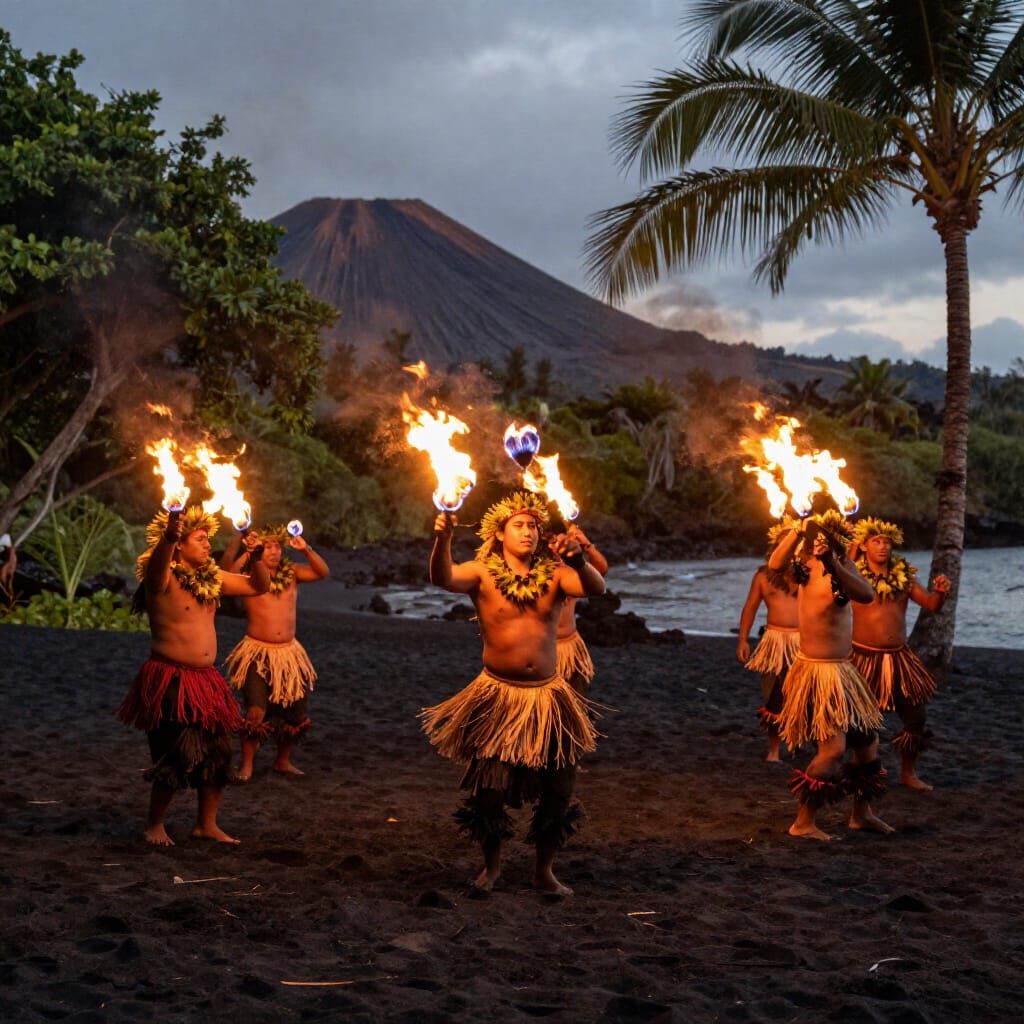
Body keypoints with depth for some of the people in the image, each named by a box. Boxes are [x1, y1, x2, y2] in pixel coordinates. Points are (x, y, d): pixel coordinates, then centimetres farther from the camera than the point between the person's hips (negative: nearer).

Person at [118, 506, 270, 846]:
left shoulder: (212, 577, 11)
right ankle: (155, 825, 9)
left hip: (206, 680, 7)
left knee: (217, 755, 7)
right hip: (170, 680, -7)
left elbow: (258, 586, 18)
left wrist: (257, 558, -1)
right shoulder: (163, 578, -10)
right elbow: (158, 562, -34)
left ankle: (207, 824, 20)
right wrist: (169, 535, -55)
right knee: (176, 757, -8)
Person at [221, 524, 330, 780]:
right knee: (256, 713, -17)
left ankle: (283, 761, 28)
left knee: (297, 714, 9)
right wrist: (246, 551, -32)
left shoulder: (291, 573, 6)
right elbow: (226, 570, -24)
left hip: (289, 653, 5)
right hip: (257, 653, -4)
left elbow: (323, 572, -2)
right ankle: (246, 765, 0)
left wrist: (306, 550, -14)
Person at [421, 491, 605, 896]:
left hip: (547, 696, 2)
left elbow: (596, 588, -15)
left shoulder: (554, 574, 2)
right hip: (497, 695, -2)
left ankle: (544, 870, 23)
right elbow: (443, 578, -21)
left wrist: (577, 560, -36)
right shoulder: (483, 573, -3)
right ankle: (491, 865, 24)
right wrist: (443, 539, -40)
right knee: (489, 787, 2)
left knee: (558, 790, 5)